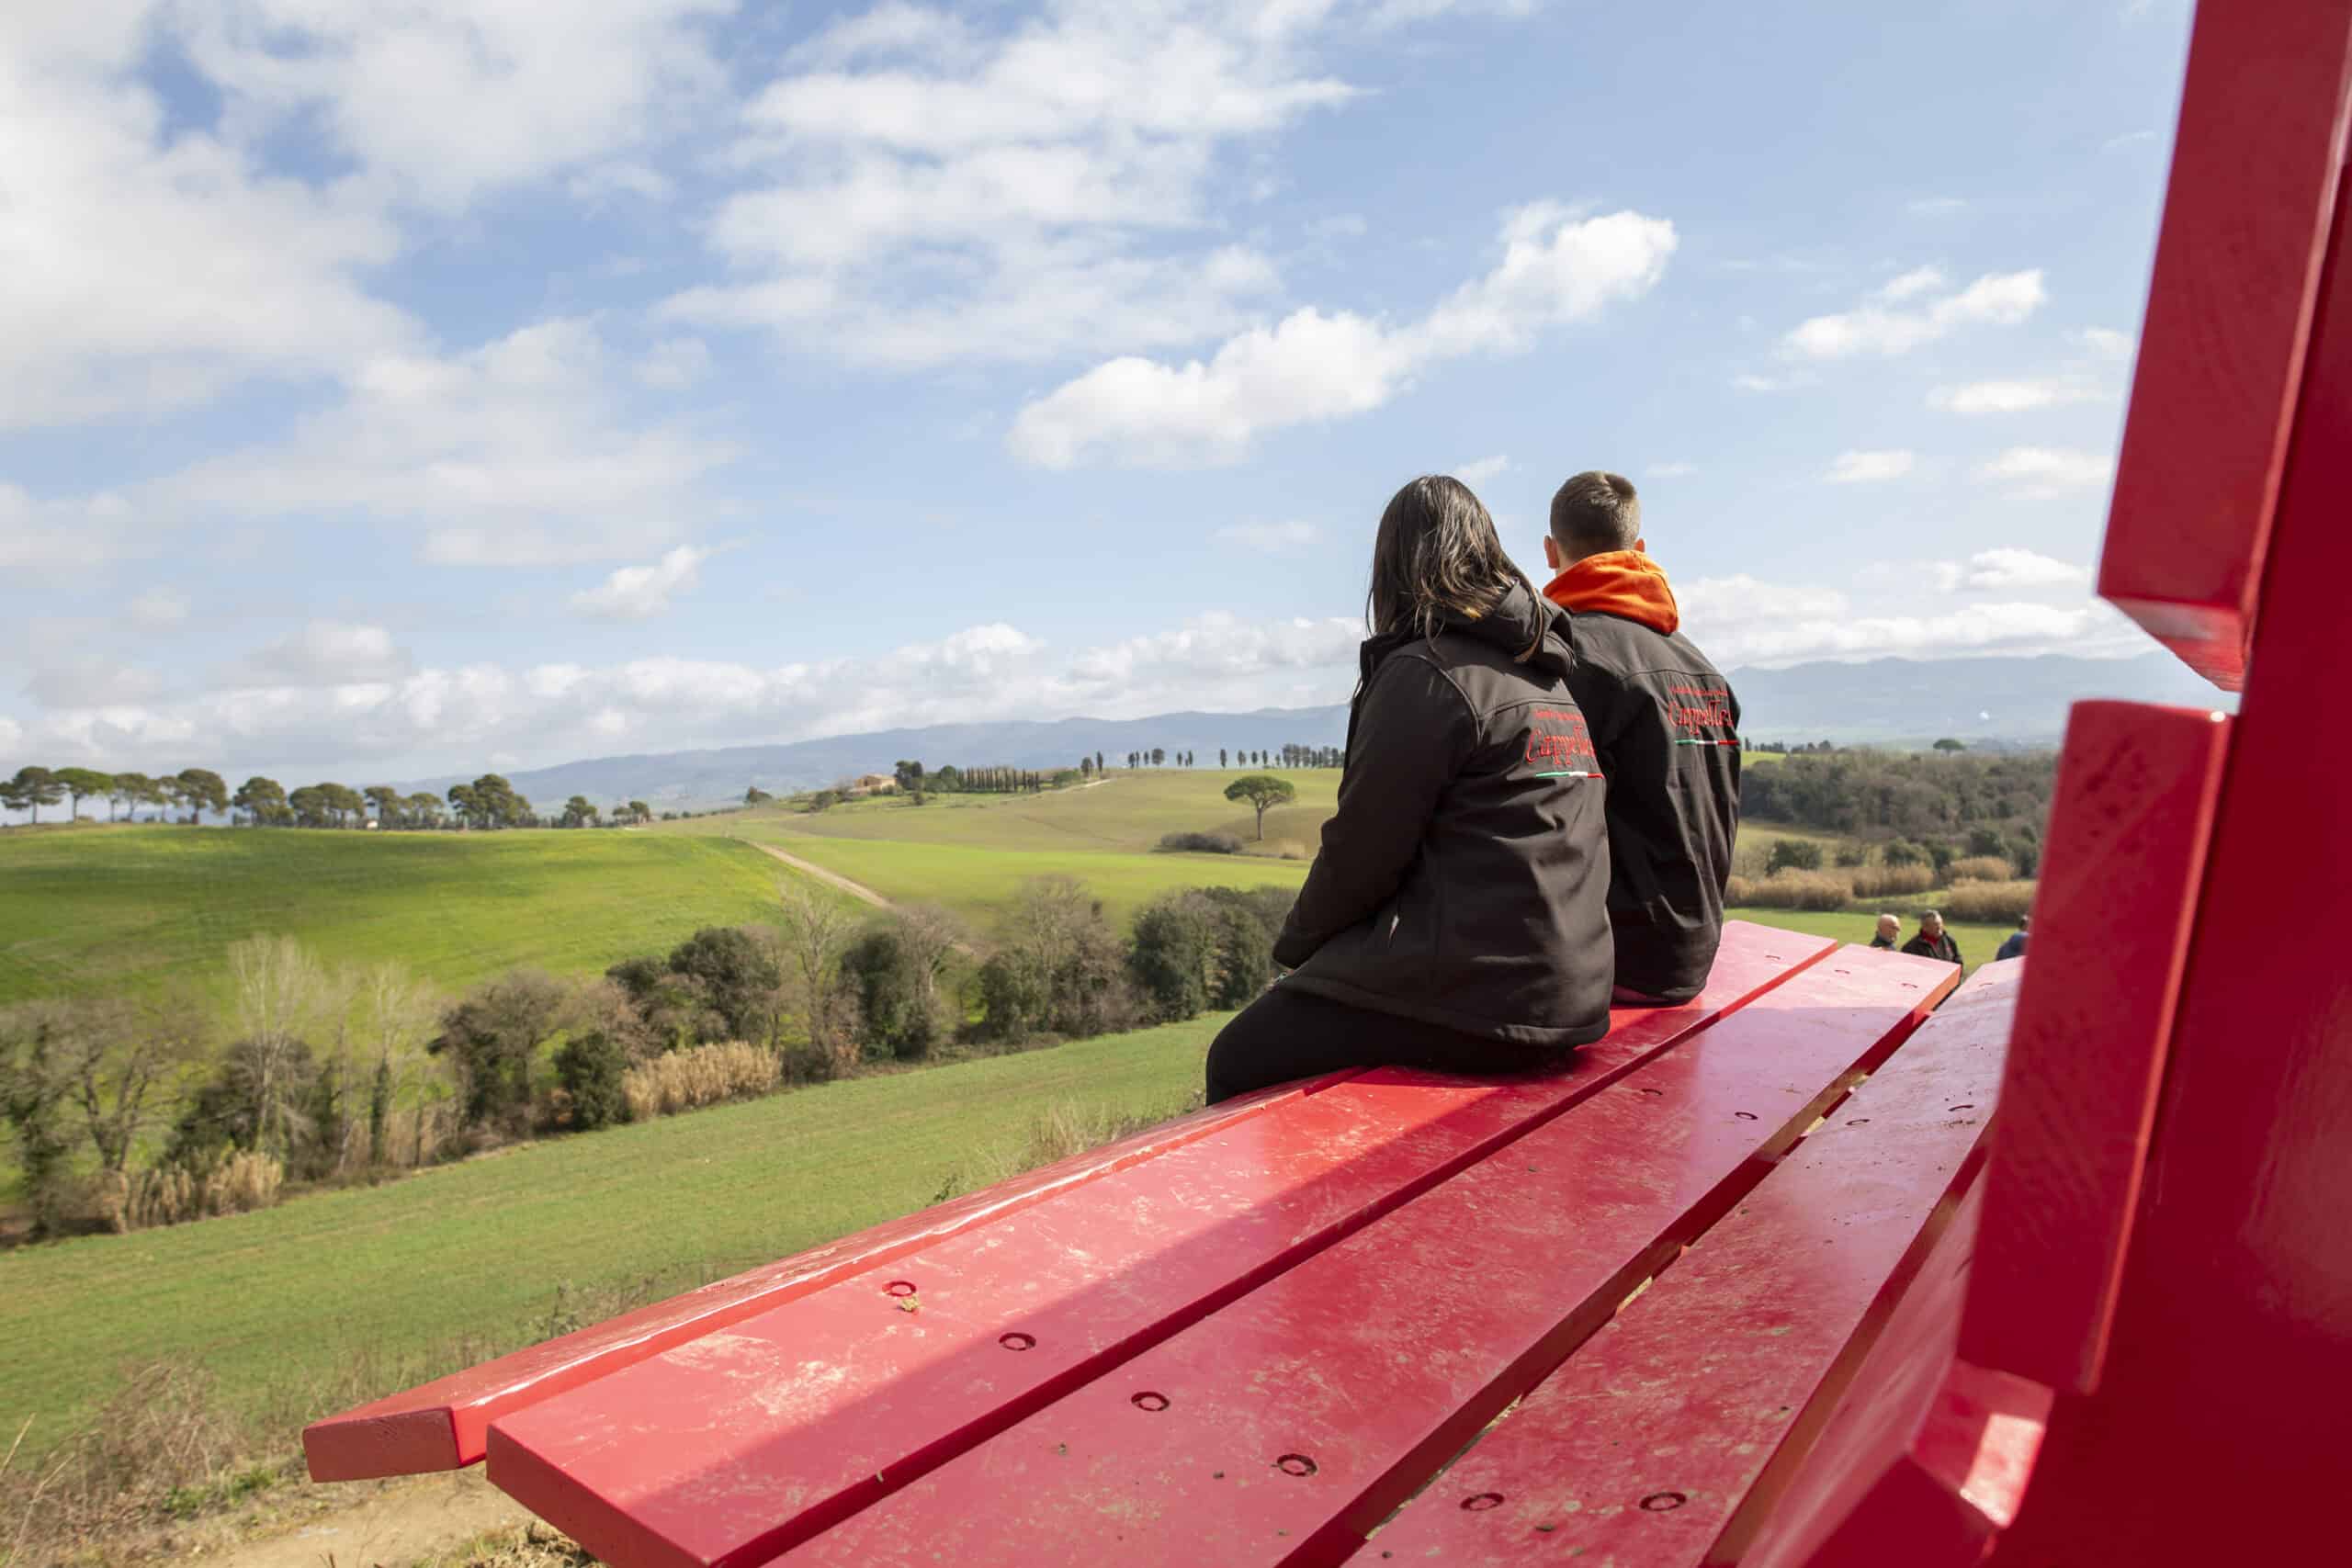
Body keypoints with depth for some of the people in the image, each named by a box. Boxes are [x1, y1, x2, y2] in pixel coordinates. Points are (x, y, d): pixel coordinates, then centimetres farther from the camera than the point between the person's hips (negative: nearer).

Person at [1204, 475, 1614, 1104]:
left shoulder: (1424, 671, -11)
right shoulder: (1549, 676, 15)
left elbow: (1362, 848, -11)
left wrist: (1296, 946, 8)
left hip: (1474, 999, -9)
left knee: (1237, 1063, 2)